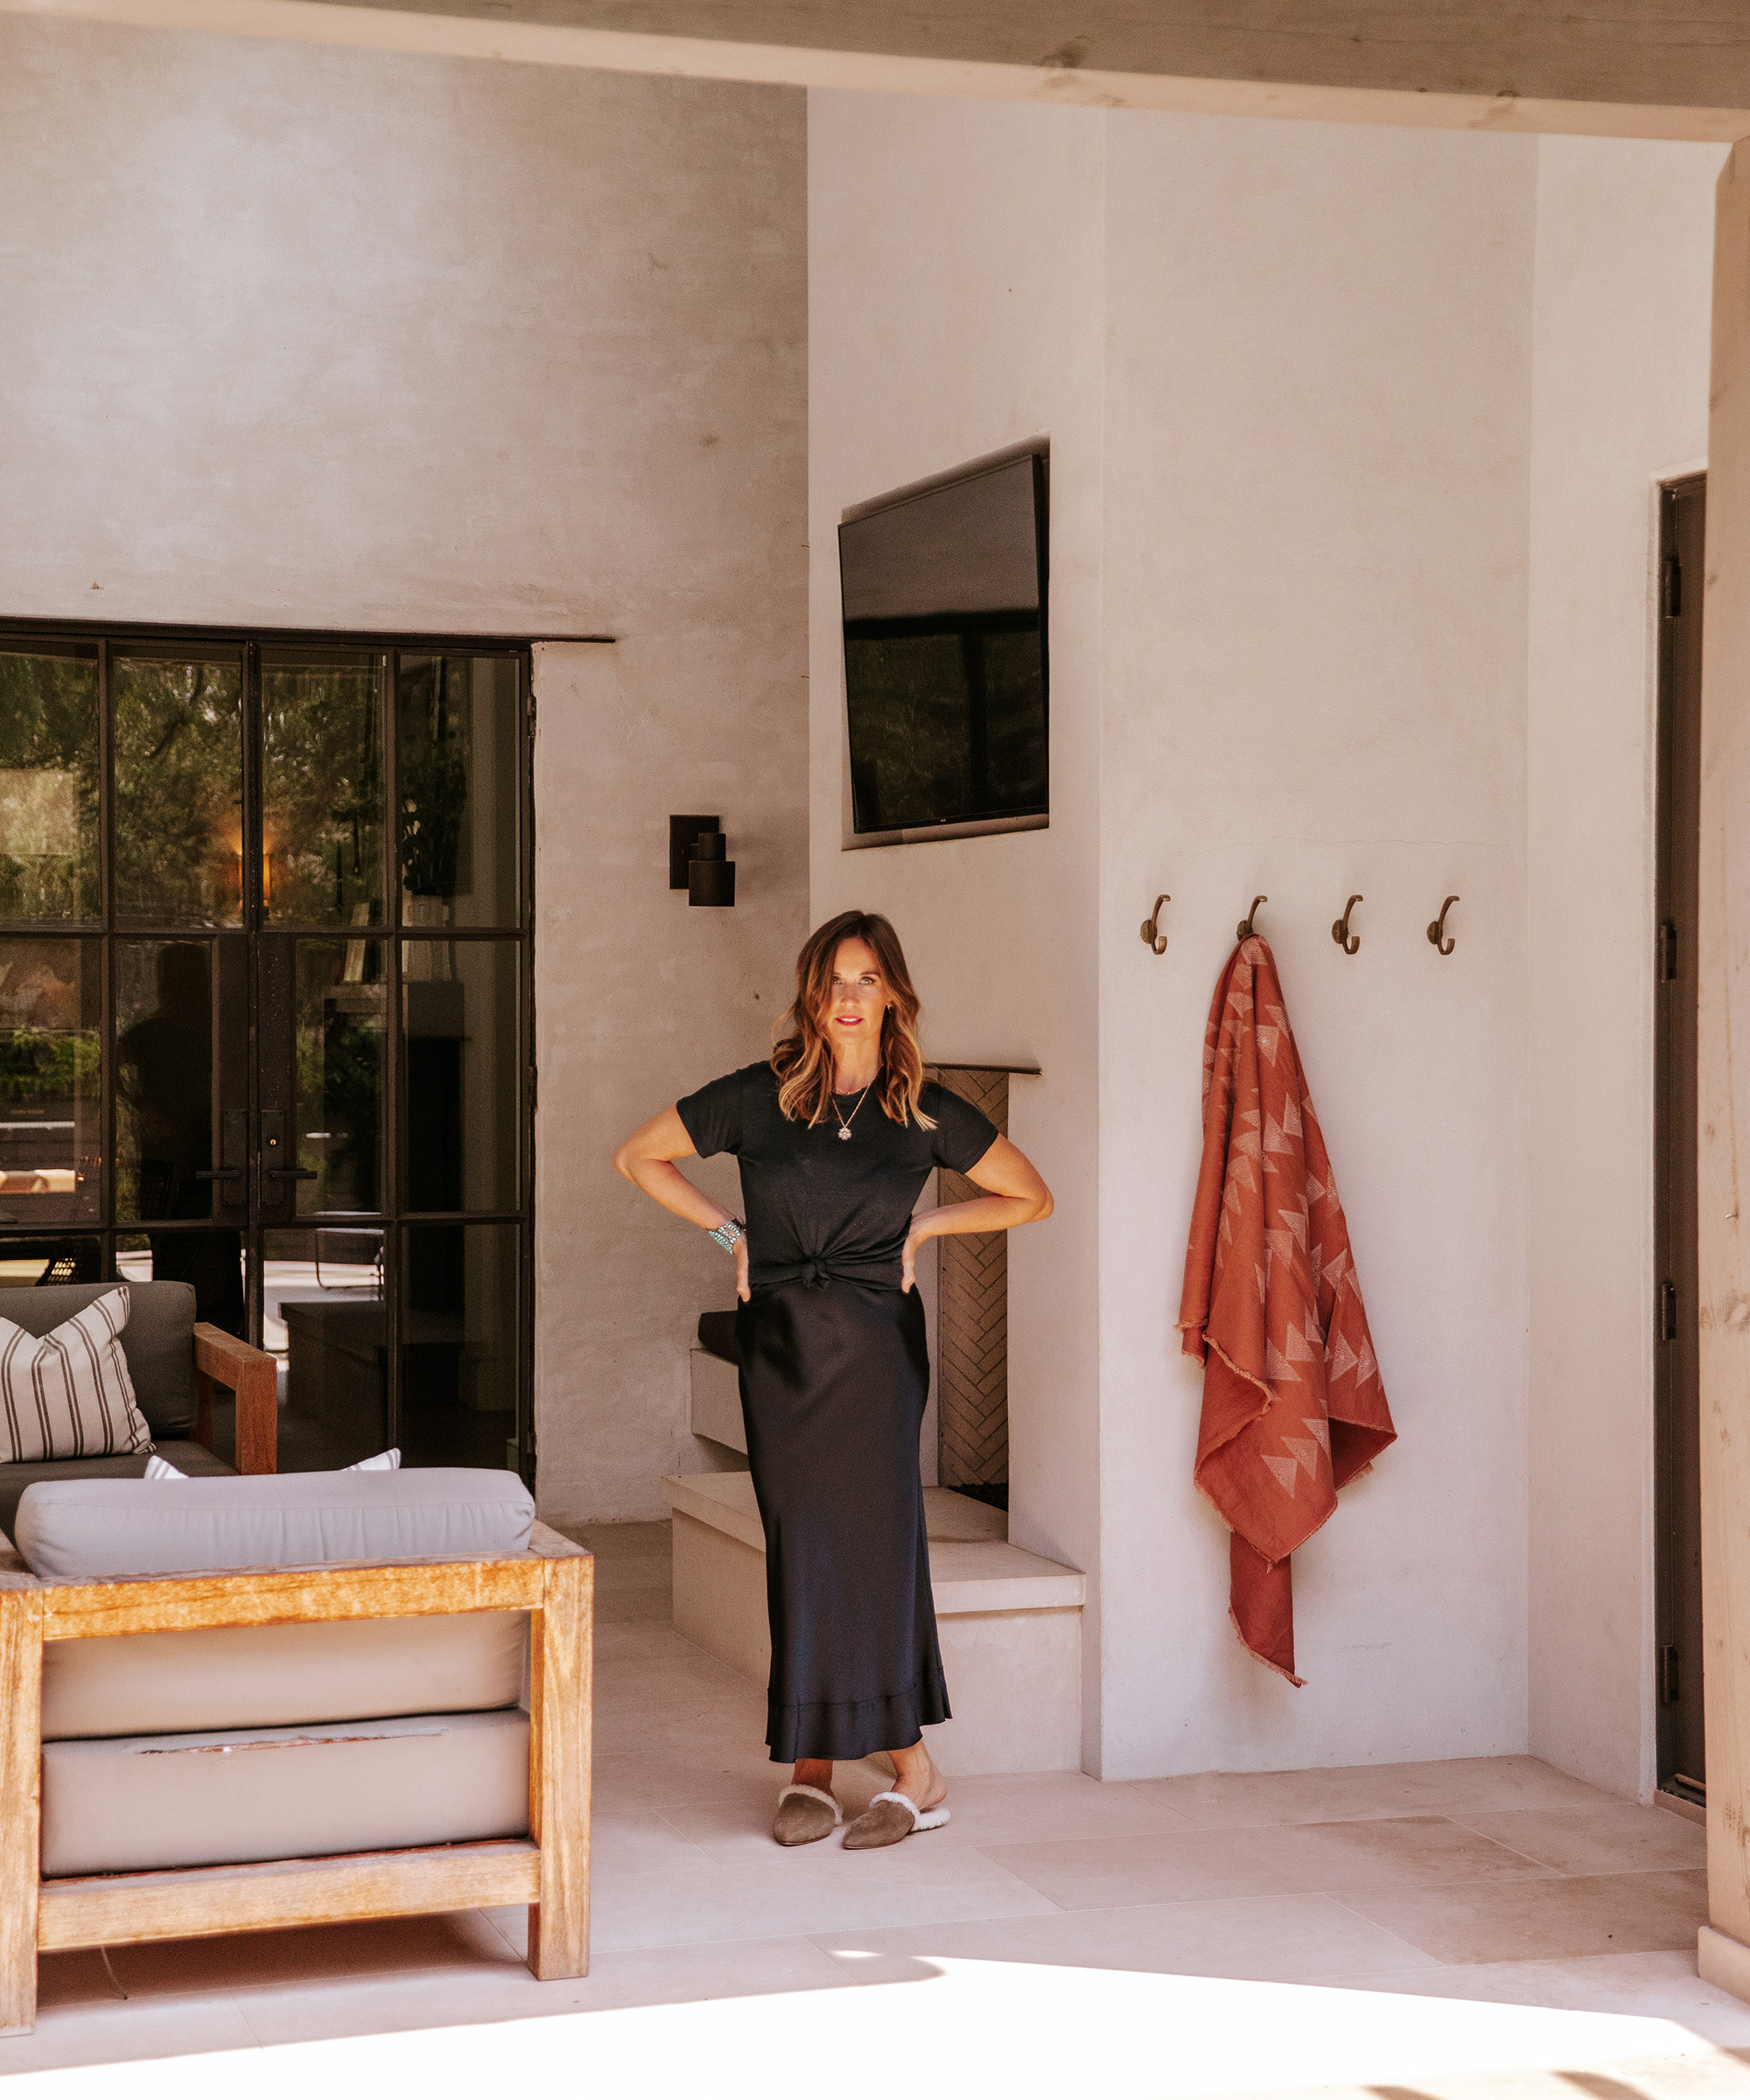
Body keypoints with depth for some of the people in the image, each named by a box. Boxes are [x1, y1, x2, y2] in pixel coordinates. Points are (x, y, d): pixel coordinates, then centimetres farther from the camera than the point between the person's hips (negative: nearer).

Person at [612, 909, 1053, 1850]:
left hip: (874, 1343, -1)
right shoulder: (759, 1095, 3)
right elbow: (636, 1156, 12)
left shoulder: (925, 1111, 3)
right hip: (778, 1342, 1)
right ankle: (809, 1770, 7)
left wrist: (923, 1225, 4)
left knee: (872, 1537, -7)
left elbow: (1032, 1198, 13)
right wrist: (729, 1232, 5)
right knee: (801, 1549, 1)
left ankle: (914, 1775, 1)